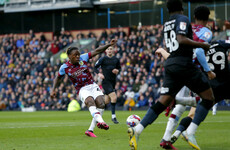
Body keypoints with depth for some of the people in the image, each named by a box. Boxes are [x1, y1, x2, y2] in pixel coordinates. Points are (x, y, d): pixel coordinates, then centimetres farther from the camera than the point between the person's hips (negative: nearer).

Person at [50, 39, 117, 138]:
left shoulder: (83, 58, 3)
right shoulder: (65, 67, -2)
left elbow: (97, 51, 5)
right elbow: (58, 78, 16)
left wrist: (109, 45, -2)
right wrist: (53, 90, 6)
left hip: (92, 85, 4)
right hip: (82, 89, -3)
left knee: (101, 103, -21)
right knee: (90, 101, -35)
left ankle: (90, 130, -18)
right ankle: (100, 121, -61)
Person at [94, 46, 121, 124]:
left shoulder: (116, 60, 7)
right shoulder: (103, 59, -6)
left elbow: (119, 68, 20)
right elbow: (95, 67, 2)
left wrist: (117, 70, -3)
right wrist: (99, 73, -14)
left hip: (113, 81, 6)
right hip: (106, 81, -6)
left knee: (106, 101, 12)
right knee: (114, 97, -20)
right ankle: (113, 116, -11)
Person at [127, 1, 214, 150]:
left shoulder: (167, 24, 17)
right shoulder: (183, 19, -5)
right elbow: (181, 39, -21)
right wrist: (202, 45, -13)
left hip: (170, 64, 7)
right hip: (184, 63, -7)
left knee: (163, 102, 4)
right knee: (209, 97, 3)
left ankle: (137, 130, -11)